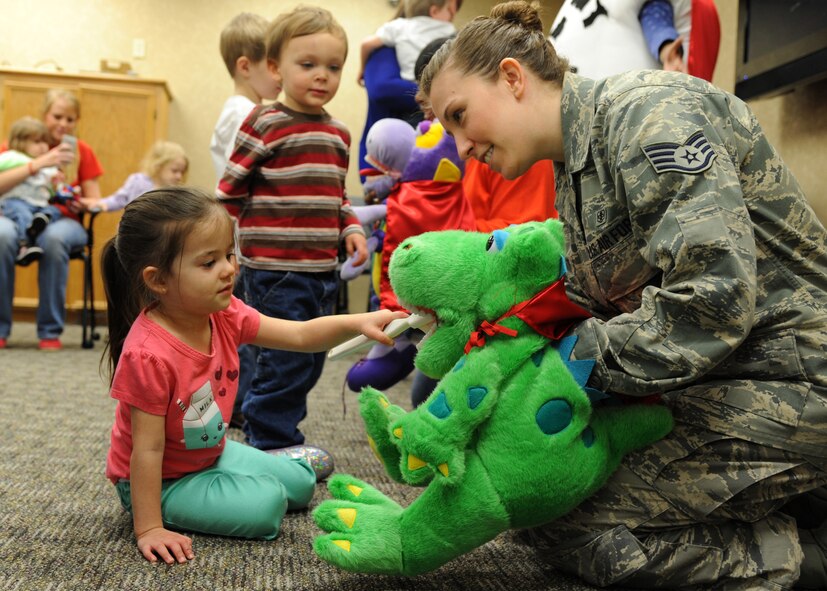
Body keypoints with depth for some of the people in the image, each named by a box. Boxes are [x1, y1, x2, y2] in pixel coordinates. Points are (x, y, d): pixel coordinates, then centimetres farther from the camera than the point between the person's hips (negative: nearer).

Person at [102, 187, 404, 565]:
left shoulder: (224, 315, -13)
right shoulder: (149, 354, -35)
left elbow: (301, 336, -11)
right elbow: (147, 449, -30)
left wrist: (357, 322, -27)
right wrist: (149, 529, -26)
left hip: (211, 452, 7)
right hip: (161, 479, -7)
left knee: (300, 482, 12)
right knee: (265, 505, -21)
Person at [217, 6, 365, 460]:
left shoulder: (338, 134, 12)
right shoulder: (266, 125, -9)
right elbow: (230, 189, -5)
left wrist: (350, 228, 7)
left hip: (322, 267, 8)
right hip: (275, 266, -7)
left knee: (311, 359, 14)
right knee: (287, 356, -5)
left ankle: (273, 429, 30)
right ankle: (272, 440, 11)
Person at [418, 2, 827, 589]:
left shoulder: (647, 108, -16)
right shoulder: (573, 173, 14)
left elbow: (714, 294, -27)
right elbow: (596, 313, 10)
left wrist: (583, 358, -19)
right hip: (715, 385, 10)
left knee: (562, 528, -12)